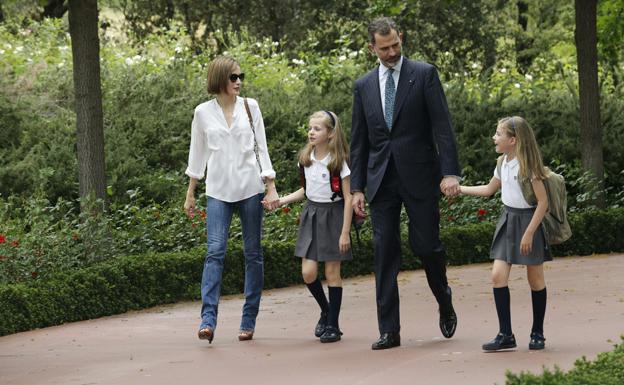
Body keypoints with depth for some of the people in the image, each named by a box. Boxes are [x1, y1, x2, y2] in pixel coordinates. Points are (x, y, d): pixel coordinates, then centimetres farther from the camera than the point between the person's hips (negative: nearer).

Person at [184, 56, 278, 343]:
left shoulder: (250, 107, 5)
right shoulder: (203, 112, 4)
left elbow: (261, 147, 7)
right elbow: (197, 153, 12)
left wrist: (271, 187, 0)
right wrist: (190, 194, 12)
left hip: (250, 187, 1)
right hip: (218, 190, -1)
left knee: (253, 253, 2)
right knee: (215, 251, -13)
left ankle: (249, 320, 8)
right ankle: (208, 319, -20)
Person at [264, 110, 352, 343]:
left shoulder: (338, 161, -11)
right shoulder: (306, 159, 5)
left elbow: (348, 198, -10)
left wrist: (345, 232, -14)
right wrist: (281, 201, 5)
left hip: (333, 214, -5)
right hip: (311, 214, 5)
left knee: (332, 272, -2)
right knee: (308, 272, -3)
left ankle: (333, 324, 6)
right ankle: (326, 311, 21)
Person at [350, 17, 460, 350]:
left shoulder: (424, 74, 0)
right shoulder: (364, 86, 11)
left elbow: (442, 126, -6)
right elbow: (359, 142, 12)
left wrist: (450, 173, -14)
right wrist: (357, 188, 6)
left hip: (419, 176, -3)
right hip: (381, 181, 3)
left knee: (426, 245, -2)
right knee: (385, 253, 0)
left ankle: (444, 303, 28)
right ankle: (389, 331, 2)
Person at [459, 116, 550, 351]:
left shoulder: (527, 165, -17)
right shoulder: (503, 163, 6)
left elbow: (543, 201, -17)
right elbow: (489, 189, 24)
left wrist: (529, 233, -20)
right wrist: (458, 188, 23)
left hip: (528, 221, -7)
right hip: (508, 220, 7)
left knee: (535, 279, 3)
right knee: (498, 276, -4)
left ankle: (537, 333, 16)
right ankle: (505, 334, -1)